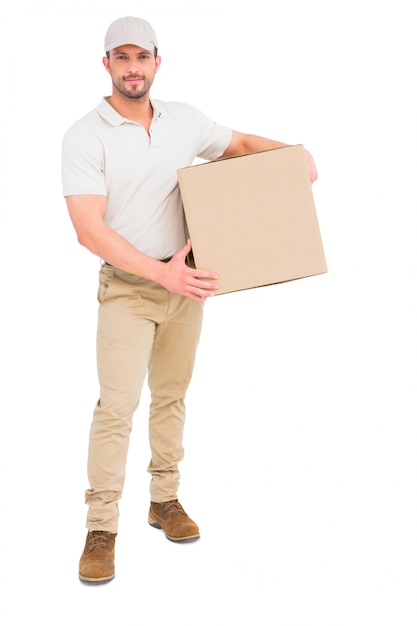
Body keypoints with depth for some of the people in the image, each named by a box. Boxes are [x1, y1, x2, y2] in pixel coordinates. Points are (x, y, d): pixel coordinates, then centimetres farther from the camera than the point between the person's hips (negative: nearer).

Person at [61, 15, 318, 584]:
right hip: (127, 288, -4)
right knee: (117, 405, -6)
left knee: (172, 395, 14)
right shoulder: (85, 136, -12)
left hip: (185, 282, 5)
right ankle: (101, 527, 5)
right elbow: (90, 230, -19)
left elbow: (239, 143, 19)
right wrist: (161, 272, -26)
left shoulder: (184, 120, 2)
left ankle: (165, 500, 29)